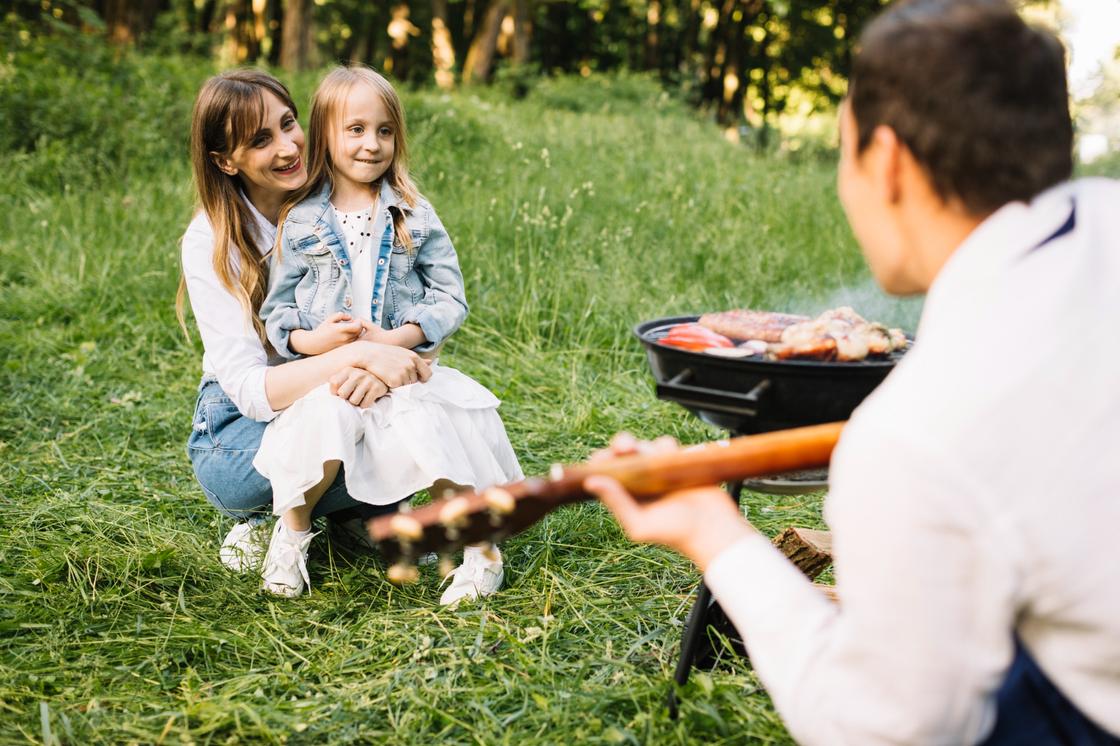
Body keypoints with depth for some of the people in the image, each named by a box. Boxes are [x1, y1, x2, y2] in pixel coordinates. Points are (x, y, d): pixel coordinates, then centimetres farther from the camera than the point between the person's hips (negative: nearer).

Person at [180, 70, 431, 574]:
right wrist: (356, 355, -40)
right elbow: (250, 390, -24)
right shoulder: (210, 243, -16)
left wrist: (377, 363, -33)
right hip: (241, 427, -3)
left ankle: (360, 509, 3)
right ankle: (259, 522, -3)